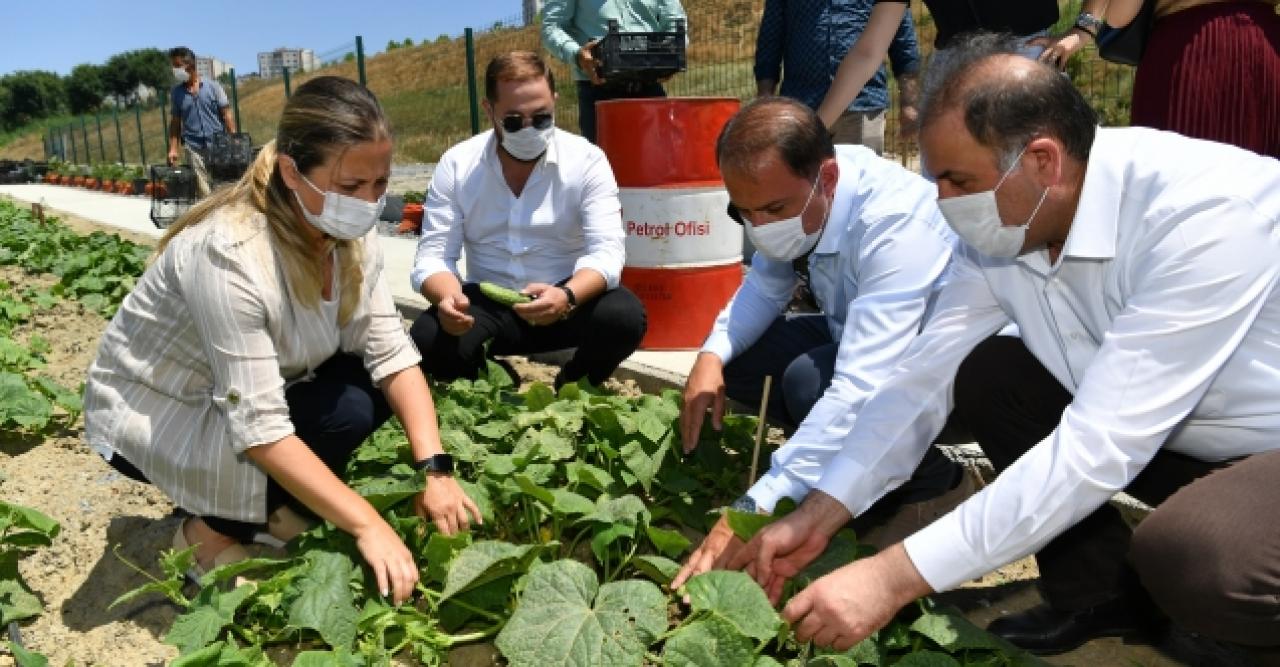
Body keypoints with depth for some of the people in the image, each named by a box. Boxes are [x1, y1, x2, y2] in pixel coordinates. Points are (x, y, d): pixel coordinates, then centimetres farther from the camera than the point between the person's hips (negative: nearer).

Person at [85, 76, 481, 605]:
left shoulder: (352, 235, -14)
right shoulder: (227, 254, -35)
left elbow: (391, 353, -15)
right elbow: (259, 430, -36)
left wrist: (434, 469, -26)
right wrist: (367, 526, -37)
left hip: (257, 389, 7)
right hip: (148, 413, -7)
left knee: (378, 385, -14)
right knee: (344, 411, -27)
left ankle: (271, 505, 5)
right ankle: (212, 531, -3)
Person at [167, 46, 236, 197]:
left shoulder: (213, 86, 2)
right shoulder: (176, 92, 9)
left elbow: (226, 115, 1)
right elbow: (175, 122, 13)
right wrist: (173, 148, 3)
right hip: (193, 148, 1)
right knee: (204, 193, -4)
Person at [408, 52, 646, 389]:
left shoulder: (587, 160, -9)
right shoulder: (456, 164, -4)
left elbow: (606, 250, -18)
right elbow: (433, 253, -7)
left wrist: (568, 296, -41)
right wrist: (447, 297, -32)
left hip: (569, 299, -1)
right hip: (488, 304, 1)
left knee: (624, 317, -31)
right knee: (427, 337, -27)